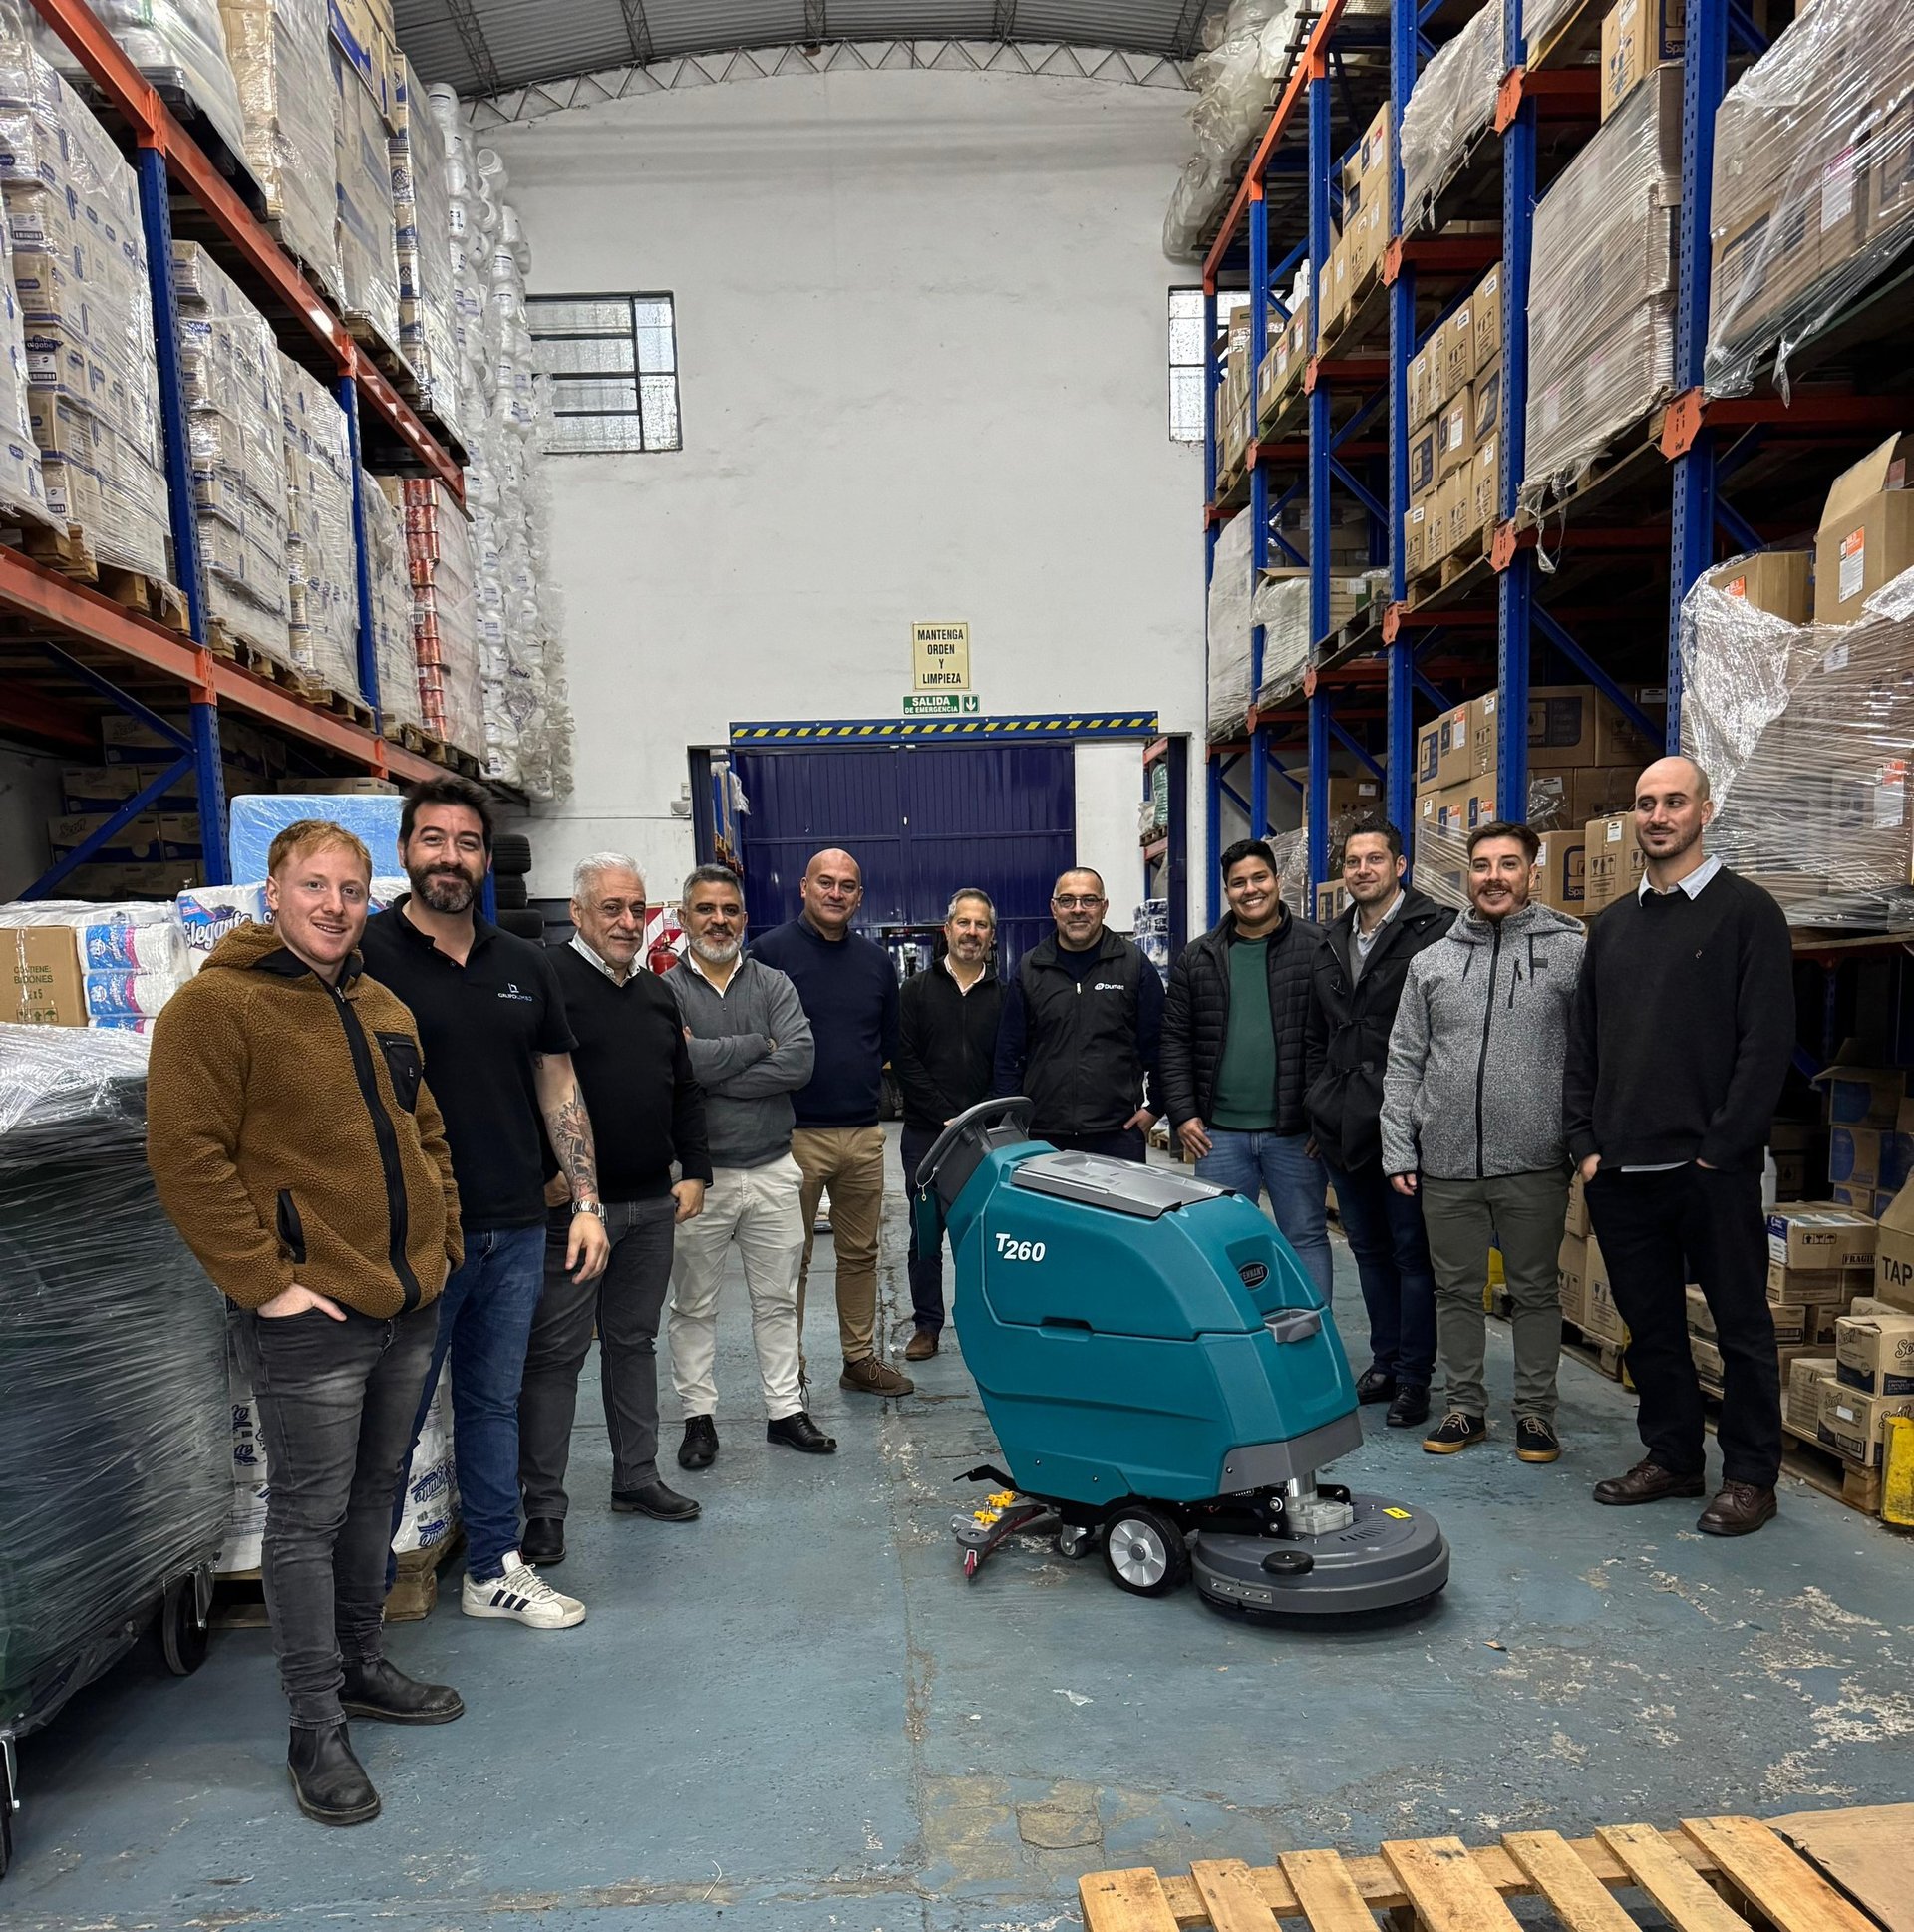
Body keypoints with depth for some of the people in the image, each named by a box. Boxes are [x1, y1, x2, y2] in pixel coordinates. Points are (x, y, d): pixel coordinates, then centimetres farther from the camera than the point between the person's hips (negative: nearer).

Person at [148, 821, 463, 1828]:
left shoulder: (384, 1010, 12)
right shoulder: (216, 1006, -12)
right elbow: (186, 1157, -16)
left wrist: (441, 1237, 10)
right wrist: (264, 1281, -18)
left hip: (407, 1303, 8)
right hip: (307, 1315, -7)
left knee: (374, 1492, 20)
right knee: (307, 1517, 4)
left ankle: (361, 1665, 38)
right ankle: (316, 1728, 19)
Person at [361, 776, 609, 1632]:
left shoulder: (525, 966, 8)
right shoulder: (364, 955, -8)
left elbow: (559, 1087, 12)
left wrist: (586, 1204, 6)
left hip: (515, 1231, 5)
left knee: (495, 1403, 17)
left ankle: (494, 1569, 33)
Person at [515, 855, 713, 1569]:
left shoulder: (657, 993, 14)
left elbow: (685, 1092, 19)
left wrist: (694, 1172, 12)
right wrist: (545, 1173, -18)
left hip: (653, 1205, 7)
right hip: (572, 1207, -7)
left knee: (635, 1342, 16)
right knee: (556, 1353, 2)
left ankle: (637, 1478, 29)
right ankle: (544, 1505, 12)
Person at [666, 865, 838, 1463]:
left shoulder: (773, 984, 3)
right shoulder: (665, 991, -3)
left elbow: (799, 1062, -12)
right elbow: (678, 1061, -21)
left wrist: (714, 1068, -16)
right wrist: (758, 1044, -12)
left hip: (773, 1171, 2)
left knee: (777, 1300, 13)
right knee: (694, 1306, 10)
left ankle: (785, 1409, 25)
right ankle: (698, 1417, 24)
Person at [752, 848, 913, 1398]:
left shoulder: (876, 961, 11)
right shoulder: (771, 951, -4)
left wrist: (869, 1089, 12)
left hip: (864, 1134, 5)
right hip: (795, 1133, -5)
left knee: (861, 1253, 13)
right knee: (792, 1259, 5)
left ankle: (860, 1359, 26)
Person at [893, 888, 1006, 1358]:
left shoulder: (1005, 996, 8)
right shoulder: (917, 991, 6)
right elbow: (905, 1061, -2)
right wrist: (948, 1118, -8)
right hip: (926, 1133, 0)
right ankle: (926, 1325, 17)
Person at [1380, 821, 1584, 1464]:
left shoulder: (1570, 951, -2)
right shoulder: (1431, 962, 6)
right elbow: (1403, 1064, 7)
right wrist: (1398, 1152, 2)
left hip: (1534, 1164, -2)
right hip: (1446, 1164, 3)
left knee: (1536, 1292, 11)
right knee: (1456, 1290, 13)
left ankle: (1536, 1411, 27)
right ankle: (1464, 1406, 28)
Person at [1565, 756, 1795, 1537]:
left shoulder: (1747, 911, -3)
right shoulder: (1612, 925, 14)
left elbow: (1767, 1042, -10)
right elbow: (1582, 1045, 14)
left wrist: (1720, 1148, -13)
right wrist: (1585, 1142, 5)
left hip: (1713, 1169, -5)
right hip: (1620, 1171, 5)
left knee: (1741, 1326, 7)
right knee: (1650, 1325, 14)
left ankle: (1750, 1475, 20)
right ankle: (1671, 1457, 28)